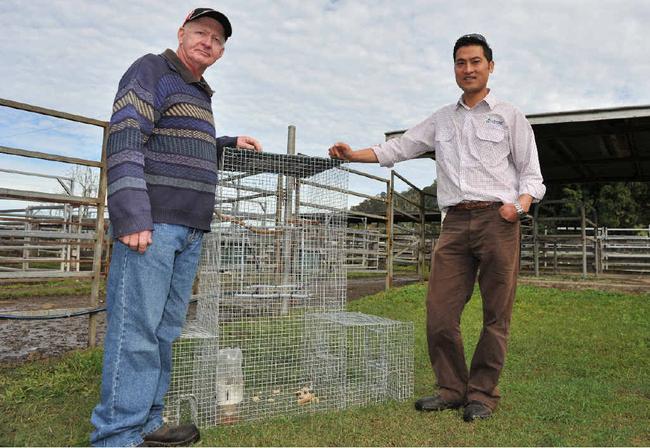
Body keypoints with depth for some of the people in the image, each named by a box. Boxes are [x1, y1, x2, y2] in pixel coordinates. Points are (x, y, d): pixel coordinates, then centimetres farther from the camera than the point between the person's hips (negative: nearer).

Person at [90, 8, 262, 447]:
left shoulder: (201, 94, 25)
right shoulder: (151, 70, 0)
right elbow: (125, 141, -13)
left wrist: (229, 143, 27)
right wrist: (132, 215, -22)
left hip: (190, 229, 8)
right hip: (150, 221, -8)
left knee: (165, 330, 8)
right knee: (136, 328, -9)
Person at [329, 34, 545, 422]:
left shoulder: (509, 115, 11)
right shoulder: (442, 120, 21)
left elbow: (532, 175, 10)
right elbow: (397, 149, 18)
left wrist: (519, 204, -10)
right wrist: (353, 155, 5)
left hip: (497, 219, -2)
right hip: (456, 222, 3)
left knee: (496, 315, 0)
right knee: (440, 312, -4)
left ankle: (482, 394, 12)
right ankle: (452, 389, 10)